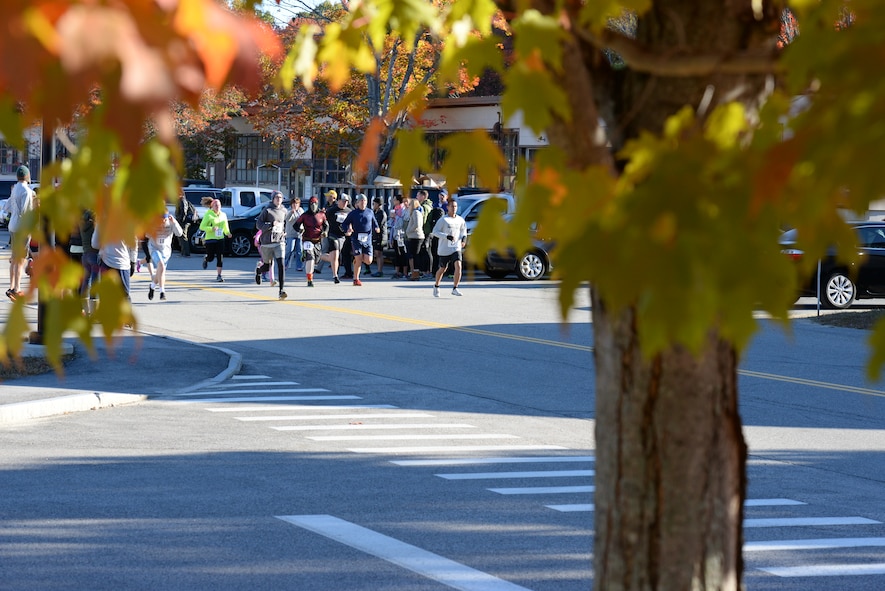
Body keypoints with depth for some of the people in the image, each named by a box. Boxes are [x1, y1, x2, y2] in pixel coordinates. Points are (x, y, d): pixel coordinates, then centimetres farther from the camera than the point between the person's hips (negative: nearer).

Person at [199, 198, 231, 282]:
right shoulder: (208, 215, -6)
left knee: (220, 258, -6)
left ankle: (219, 276, -1)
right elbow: (202, 227, -9)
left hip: (220, 239, 4)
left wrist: (227, 233, 0)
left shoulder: (223, 215, 10)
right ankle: (205, 259, 39)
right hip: (210, 239, -4)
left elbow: (225, 227, 21)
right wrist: (211, 229, -24)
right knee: (210, 258, 1)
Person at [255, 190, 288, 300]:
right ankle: (258, 270, 50)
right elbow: (258, 224, -9)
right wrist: (271, 225, -21)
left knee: (281, 265, -15)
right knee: (267, 266, 11)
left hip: (279, 242, 2)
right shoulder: (267, 210, -5)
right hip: (267, 242, -2)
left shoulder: (284, 211, 8)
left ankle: (281, 290, -18)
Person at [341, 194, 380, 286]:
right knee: (358, 261, -9)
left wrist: (376, 229, -4)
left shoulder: (370, 213, 9)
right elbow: (344, 225, 5)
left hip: (367, 240, 3)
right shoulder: (353, 213, 2)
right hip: (356, 240, -3)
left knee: (368, 261, -6)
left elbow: (375, 224, 18)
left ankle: (359, 257, 28)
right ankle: (356, 279, 5)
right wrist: (347, 230, -16)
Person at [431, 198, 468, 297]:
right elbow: (435, 231, -11)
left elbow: (463, 230, 23)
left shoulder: (460, 220, 6)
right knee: (442, 269, 9)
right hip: (444, 249, -3)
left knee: (458, 266, -18)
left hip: (456, 248, 3)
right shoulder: (443, 220, -7)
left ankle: (455, 289, -10)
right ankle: (436, 286, 35)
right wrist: (446, 236, -24)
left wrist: (464, 237, 1)